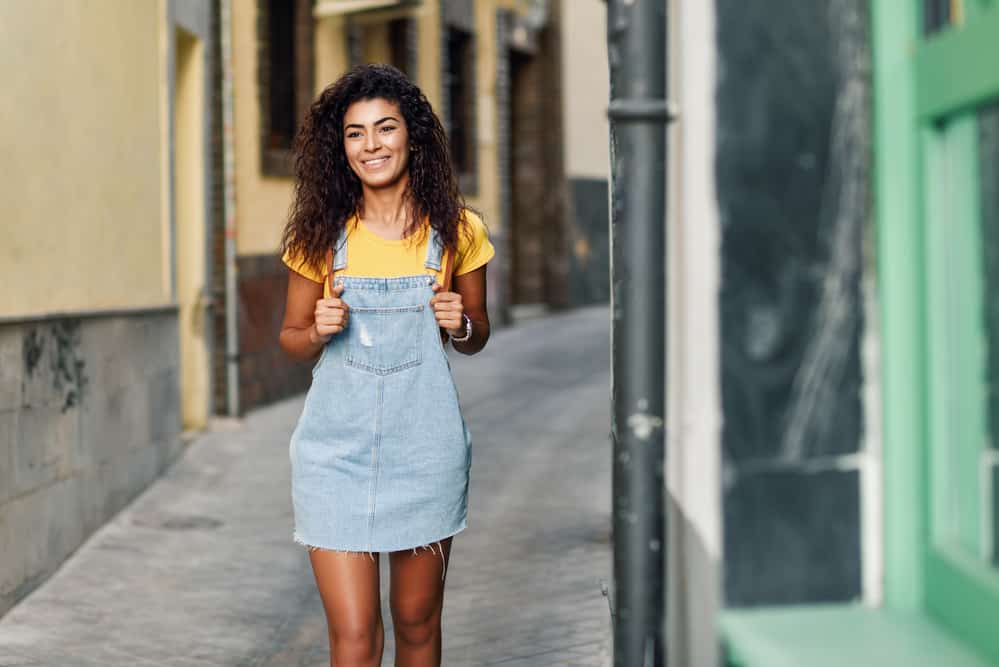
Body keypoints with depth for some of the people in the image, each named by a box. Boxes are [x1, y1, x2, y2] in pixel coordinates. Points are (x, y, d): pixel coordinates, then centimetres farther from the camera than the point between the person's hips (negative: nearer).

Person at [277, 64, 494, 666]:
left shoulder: (457, 231, 0)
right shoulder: (321, 234, 0)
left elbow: (477, 337, 12)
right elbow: (291, 340, 9)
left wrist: (460, 324, -10)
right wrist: (319, 330, -12)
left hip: (425, 446, 1)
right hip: (337, 447, -1)